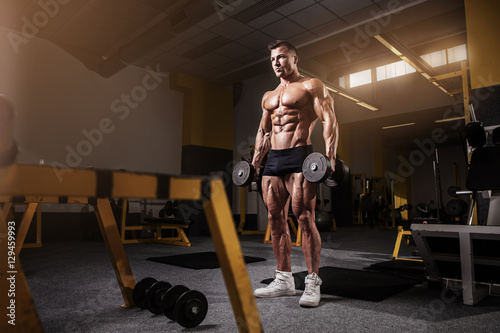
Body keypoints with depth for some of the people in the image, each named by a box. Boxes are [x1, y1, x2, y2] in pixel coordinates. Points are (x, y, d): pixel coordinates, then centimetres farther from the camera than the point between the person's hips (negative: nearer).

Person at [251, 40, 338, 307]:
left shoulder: (311, 86, 5)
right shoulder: (268, 96, 25)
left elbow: (329, 120, -5)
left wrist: (330, 155, -19)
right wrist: (255, 162, 20)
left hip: (298, 156, -7)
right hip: (273, 160, 7)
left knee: (304, 218, -10)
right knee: (275, 219, 5)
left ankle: (313, 283, 1)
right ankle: (284, 280, 15)